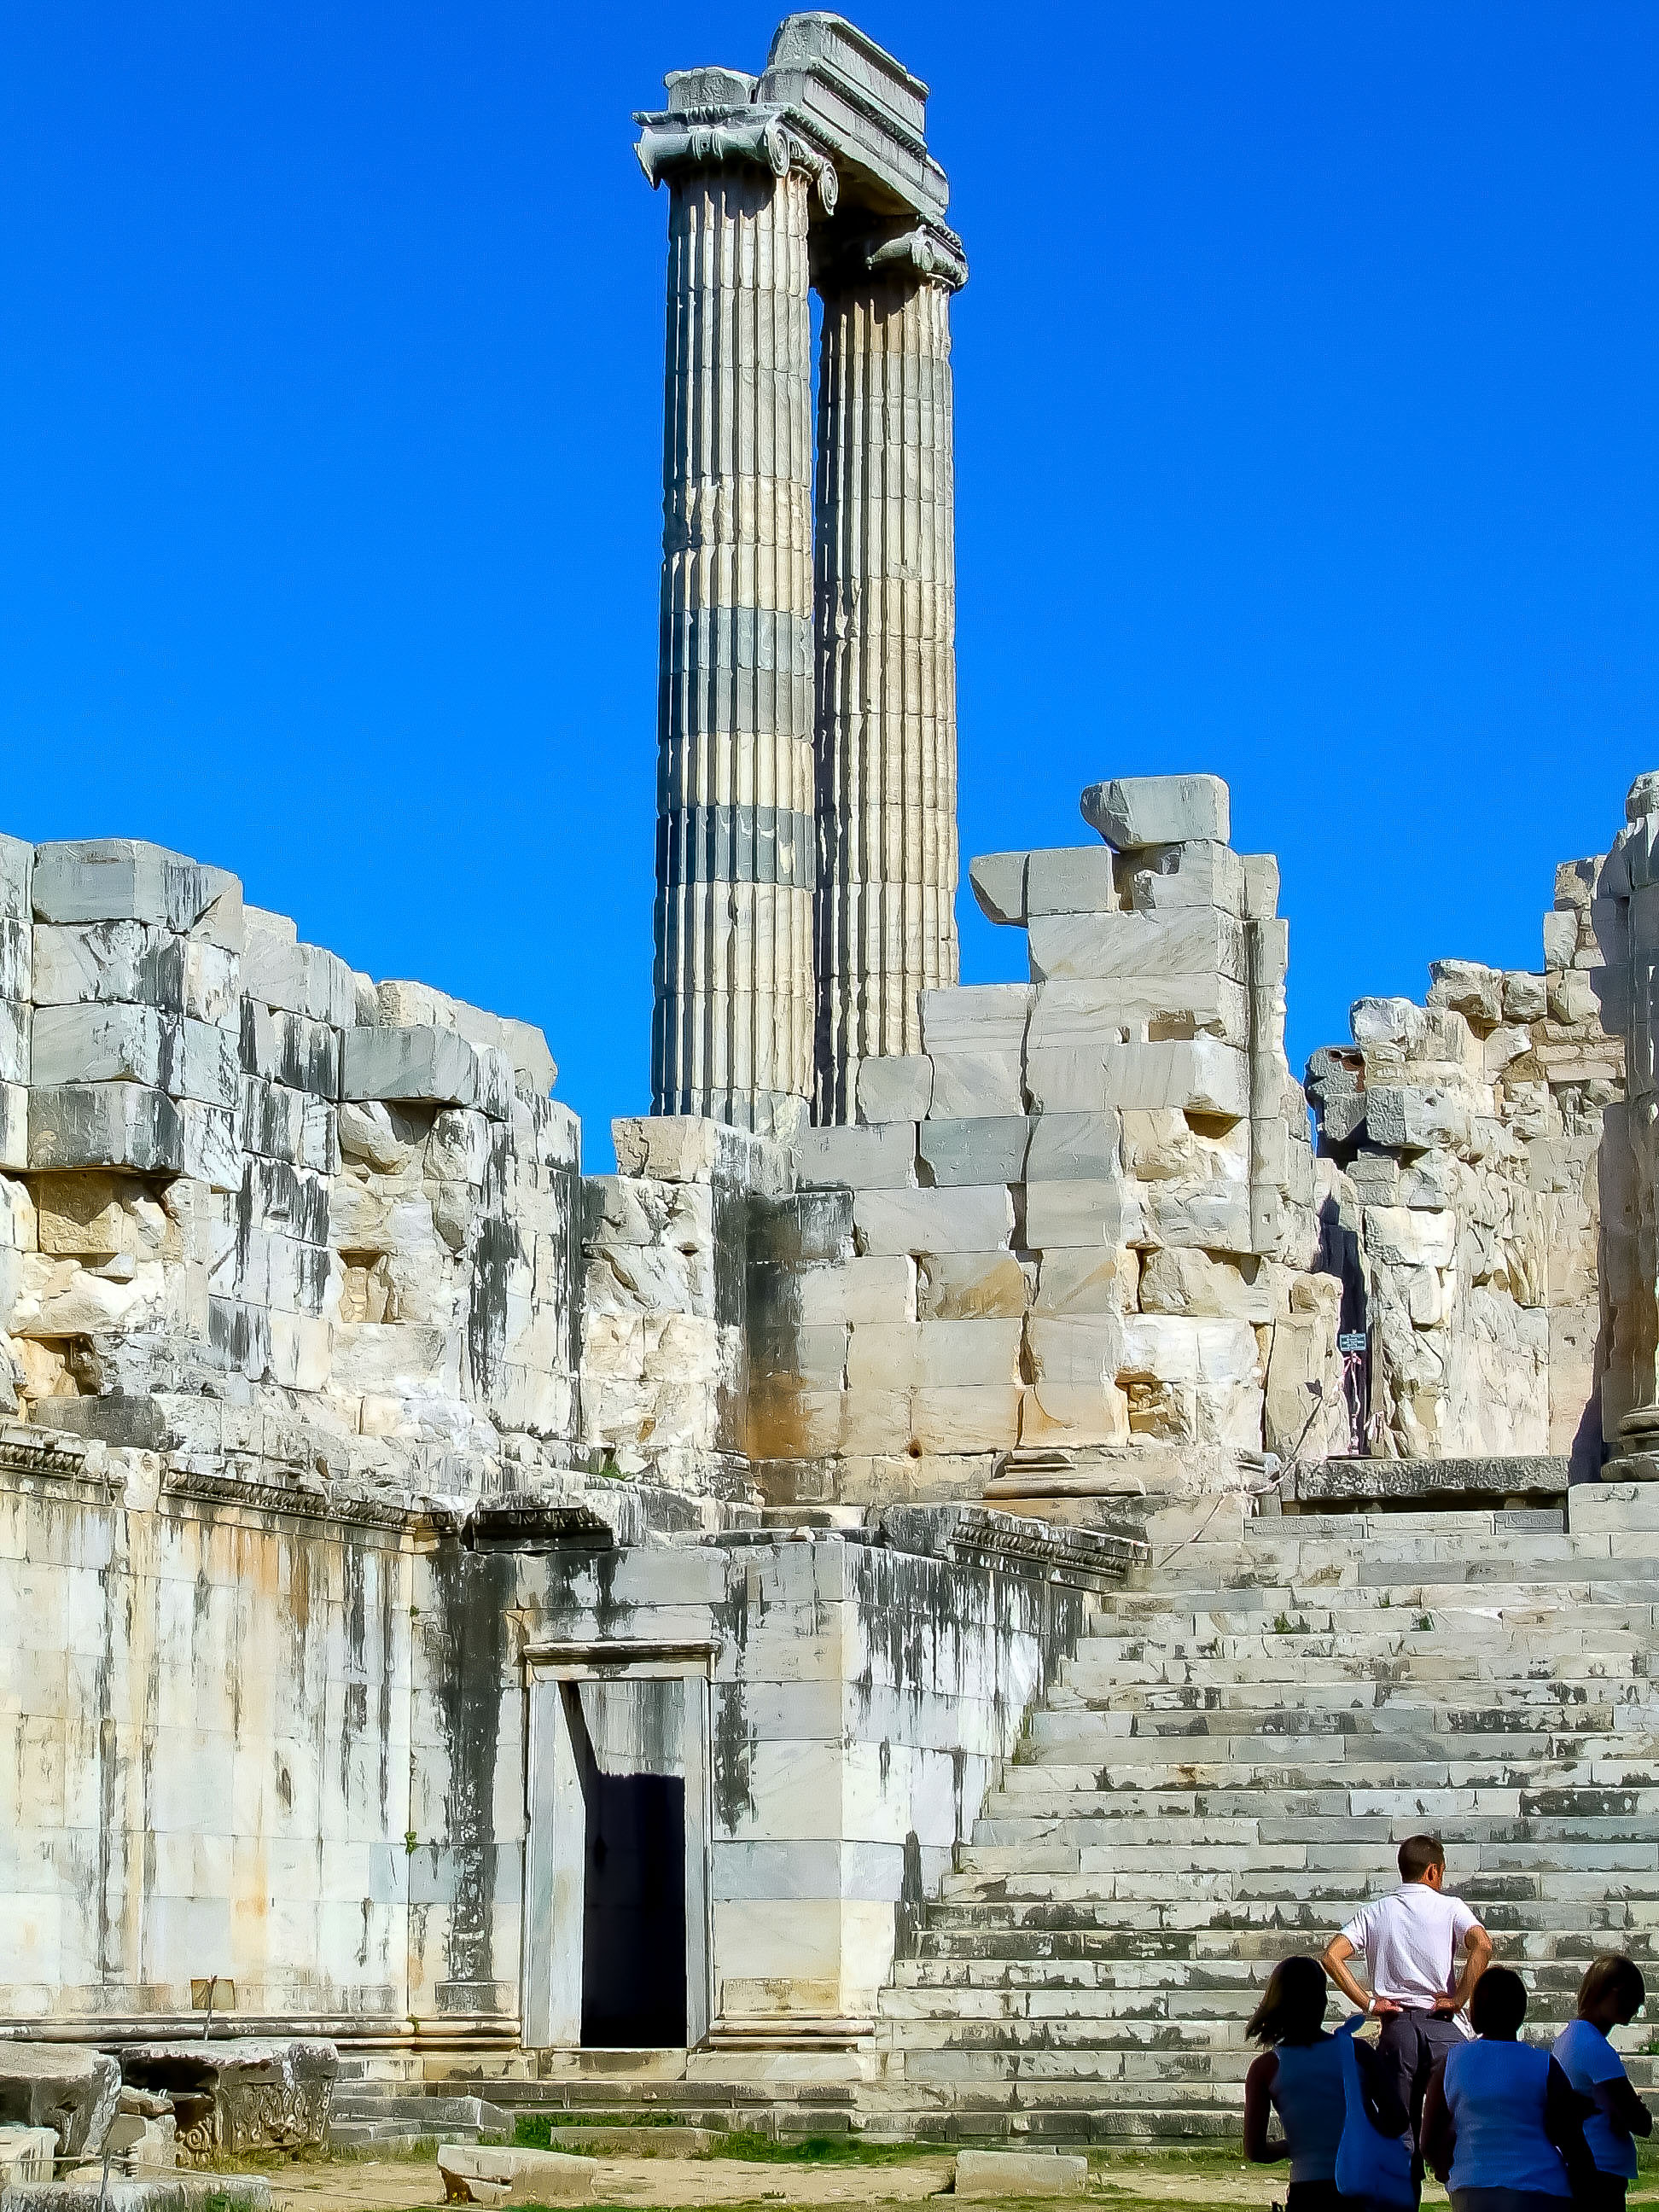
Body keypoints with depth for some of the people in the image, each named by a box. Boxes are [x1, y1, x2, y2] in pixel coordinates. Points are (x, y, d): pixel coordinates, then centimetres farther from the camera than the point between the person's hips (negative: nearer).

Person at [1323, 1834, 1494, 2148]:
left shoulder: (1374, 1913, 10)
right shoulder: (1449, 1907, 2)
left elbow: (1332, 1956, -2)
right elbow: (1482, 1946, -17)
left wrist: (1368, 2003, 1)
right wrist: (1458, 1999, -11)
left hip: (1395, 2025, 3)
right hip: (1442, 2025, -3)